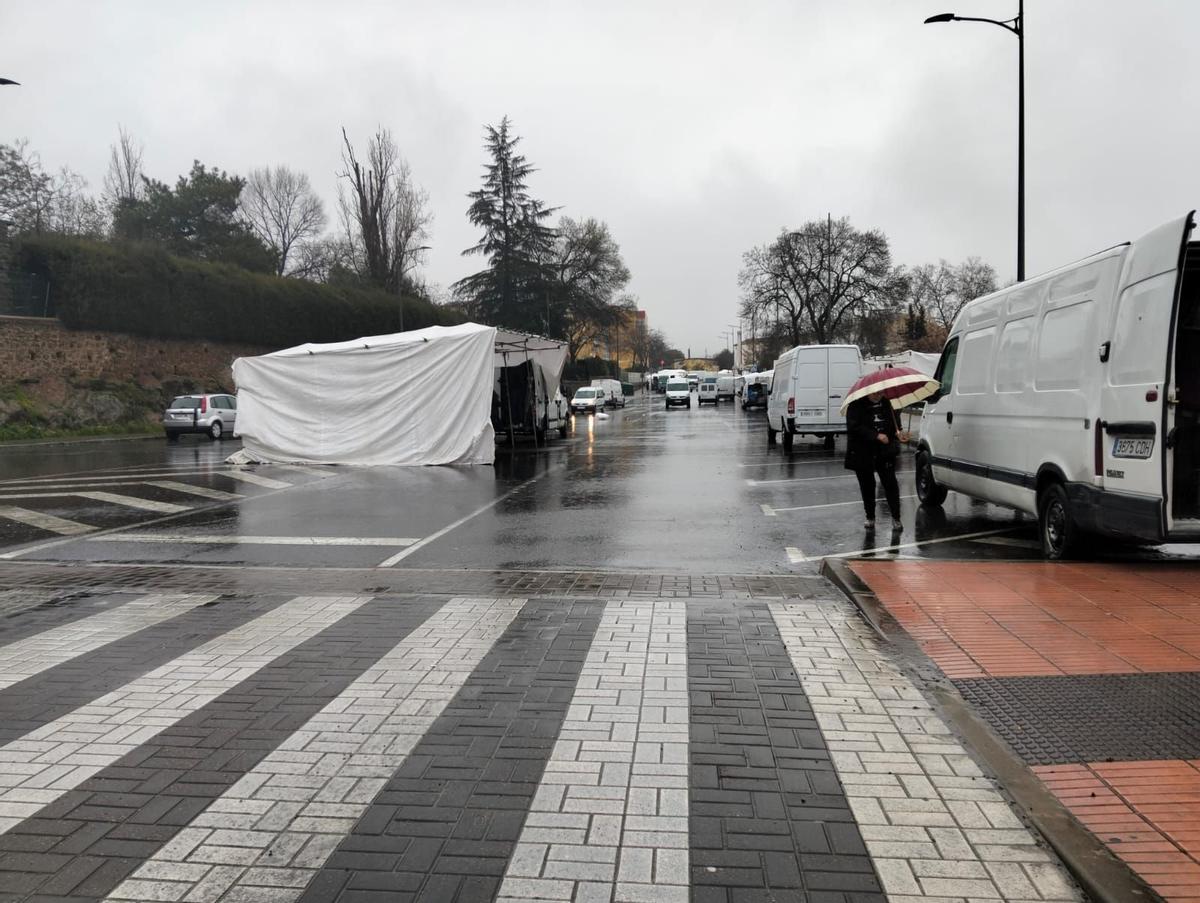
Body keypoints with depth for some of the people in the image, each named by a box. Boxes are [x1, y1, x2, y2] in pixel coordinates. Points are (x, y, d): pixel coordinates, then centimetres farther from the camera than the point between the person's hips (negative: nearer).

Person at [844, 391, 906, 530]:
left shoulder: (885, 402, 9)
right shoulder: (856, 405, -8)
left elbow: (893, 420, 22)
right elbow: (854, 427, -19)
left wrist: (897, 432, 1)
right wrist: (876, 435, -25)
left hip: (885, 452, 3)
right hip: (863, 454, -3)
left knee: (890, 483, -4)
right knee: (867, 486, 8)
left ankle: (896, 517, 3)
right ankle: (870, 518, 21)